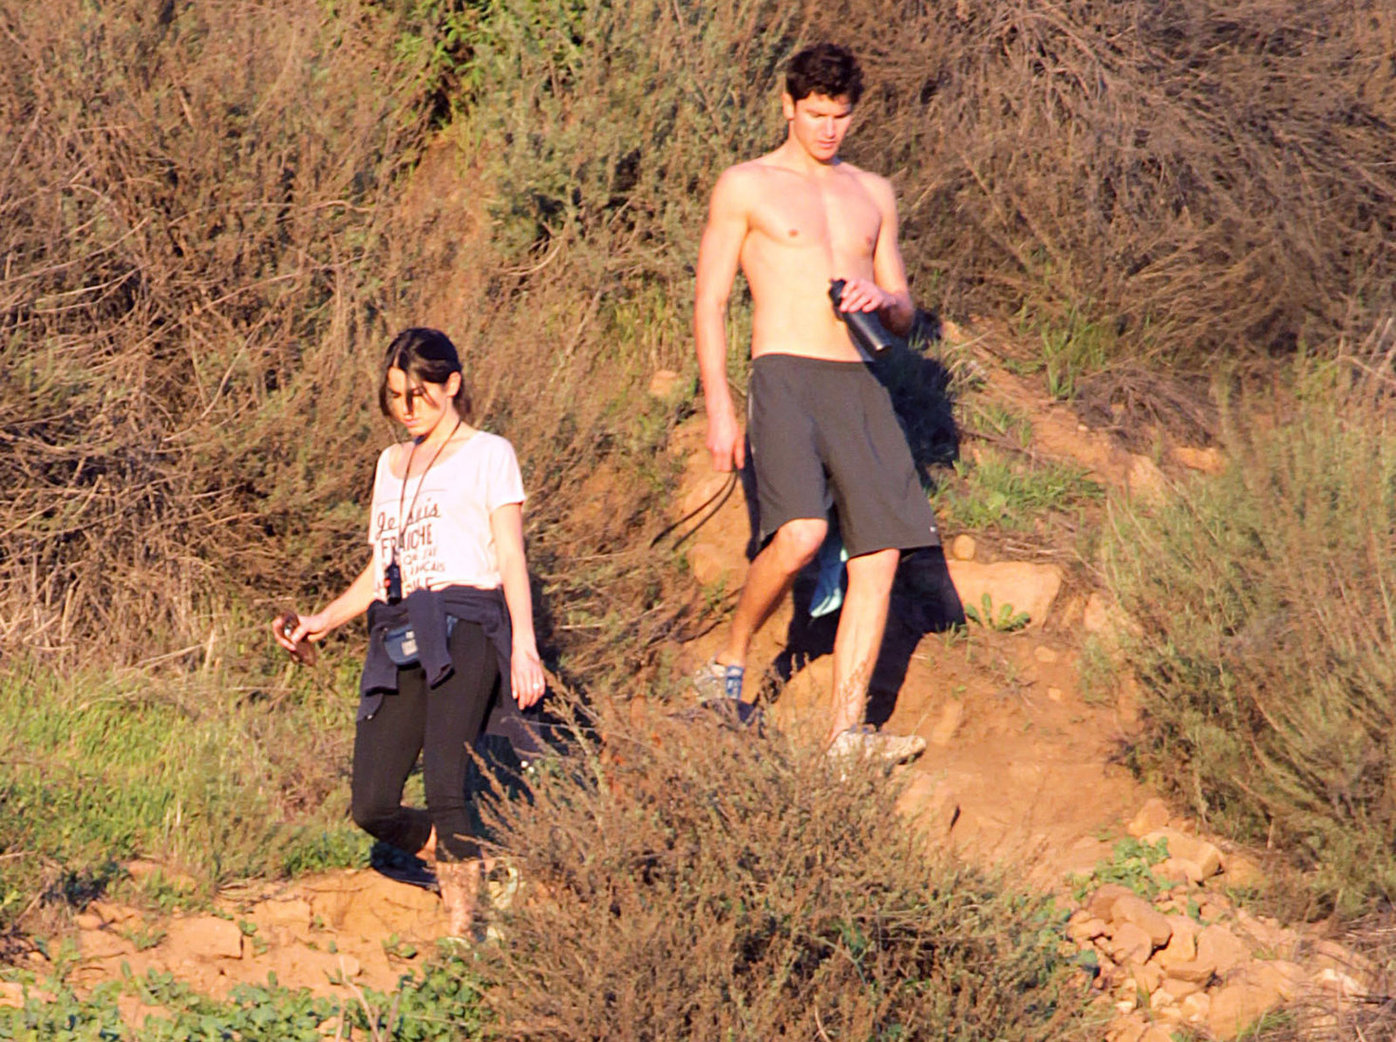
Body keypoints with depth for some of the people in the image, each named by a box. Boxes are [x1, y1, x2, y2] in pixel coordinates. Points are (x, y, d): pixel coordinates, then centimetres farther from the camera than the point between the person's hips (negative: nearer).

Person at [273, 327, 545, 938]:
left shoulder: (486, 454, 11)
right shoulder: (392, 464, 27)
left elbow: (511, 557, 2)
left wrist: (525, 645, -9)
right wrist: (321, 622, 14)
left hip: (463, 624, -6)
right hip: (398, 637, 6)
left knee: (445, 784, -23)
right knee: (372, 807, -6)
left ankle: (462, 925, -21)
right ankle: (461, 863, 16)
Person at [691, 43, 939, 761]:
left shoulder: (872, 194, 20)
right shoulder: (746, 187, 7)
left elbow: (904, 317, 23)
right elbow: (710, 302, 3)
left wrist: (881, 299, -2)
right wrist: (718, 407, -7)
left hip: (859, 384, 5)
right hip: (785, 375, -5)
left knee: (879, 555, -5)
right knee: (801, 532, -27)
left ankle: (847, 730, -4)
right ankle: (730, 664, -4)